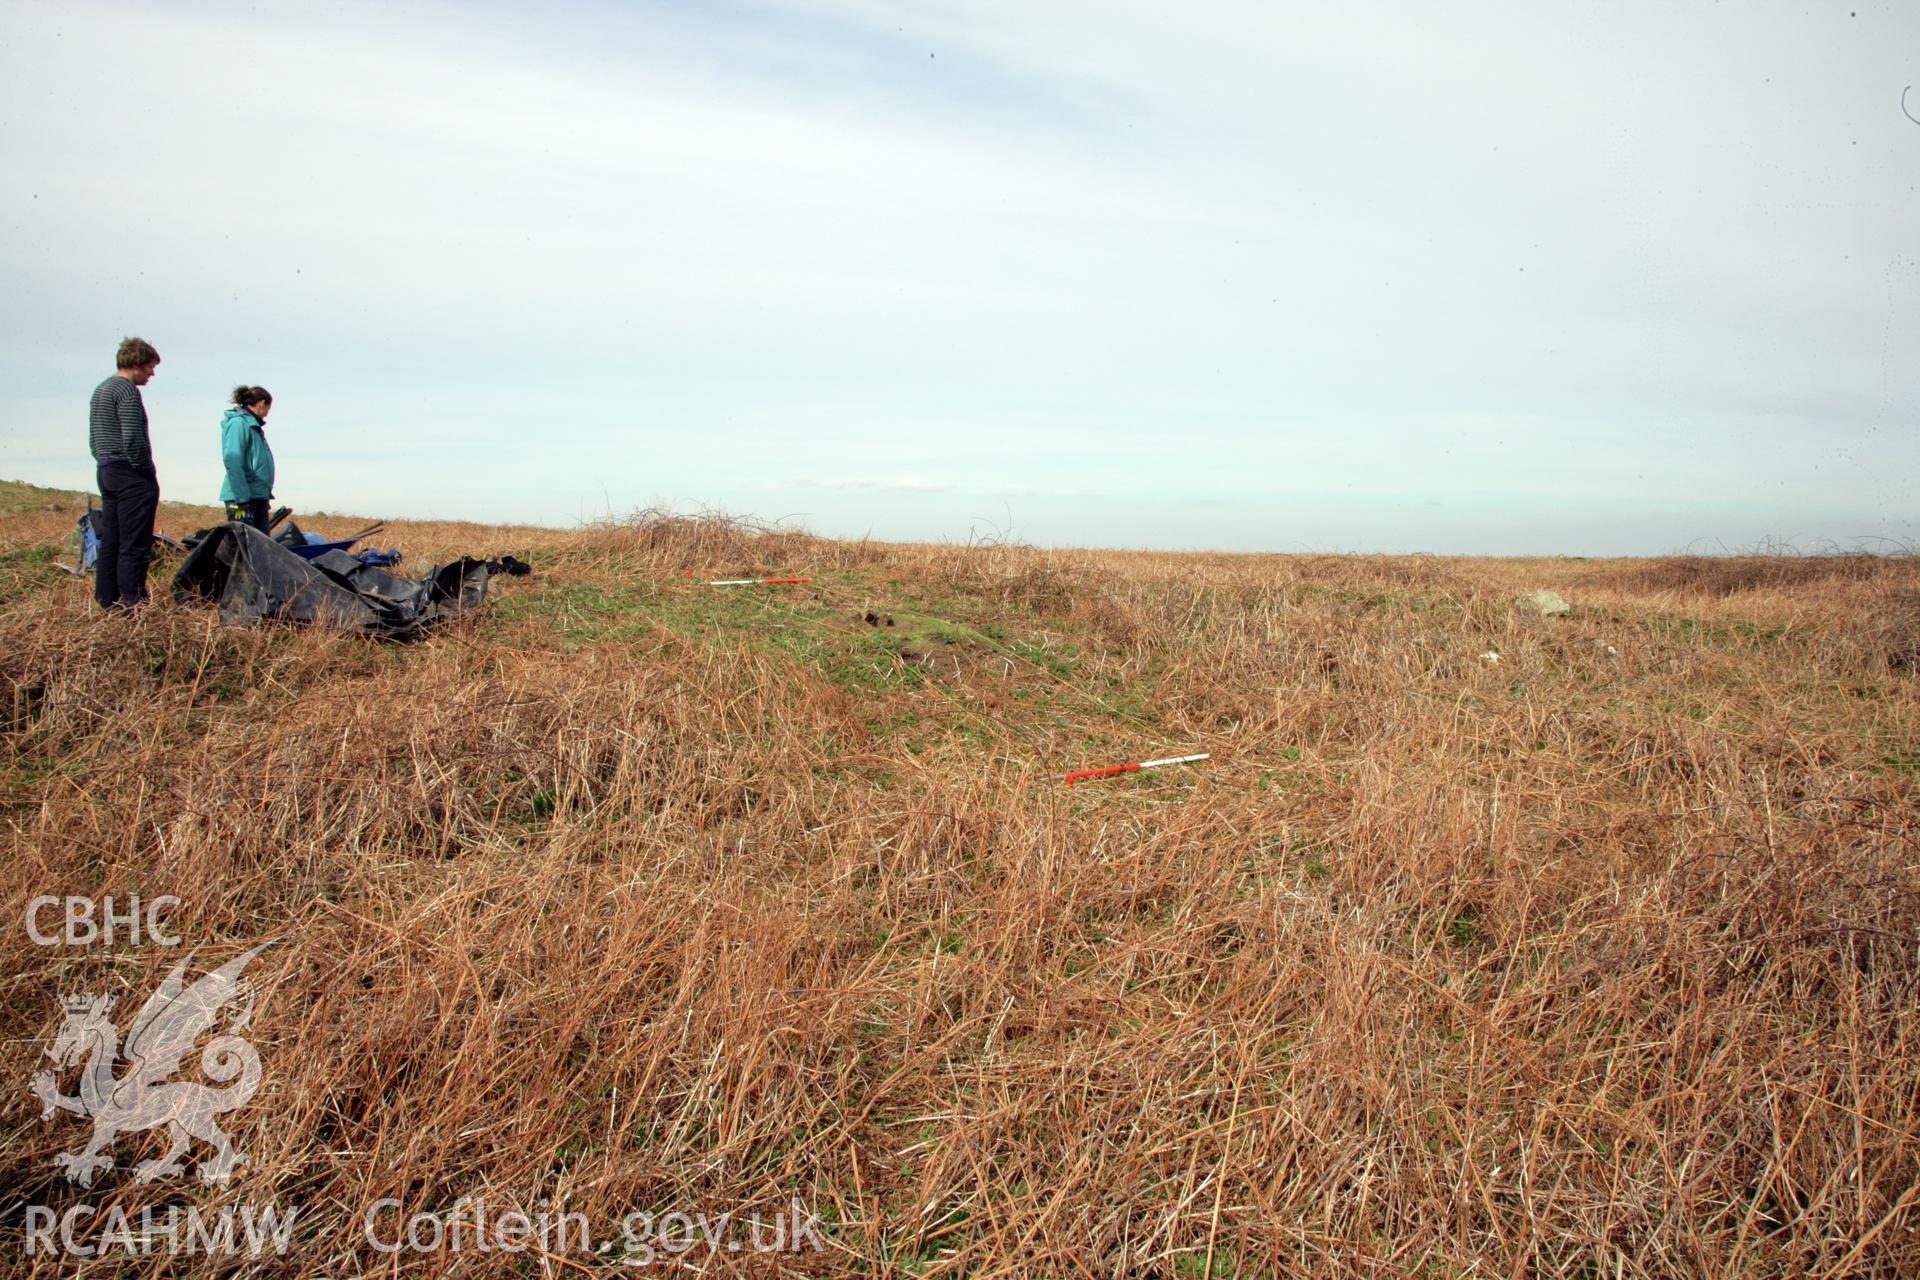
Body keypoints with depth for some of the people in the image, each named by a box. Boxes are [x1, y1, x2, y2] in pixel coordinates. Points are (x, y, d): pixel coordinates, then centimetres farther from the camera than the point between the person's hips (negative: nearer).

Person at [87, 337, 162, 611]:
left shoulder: (100, 390, 19)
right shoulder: (126, 389, -12)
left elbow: (93, 439, 22)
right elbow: (133, 438, -19)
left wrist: (105, 463, 19)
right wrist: (149, 472, -10)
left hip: (105, 472, 10)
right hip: (131, 475, -10)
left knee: (110, 540, 11)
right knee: (135, 543, -8)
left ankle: (107, 600, 15)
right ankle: (131, 599, -9)